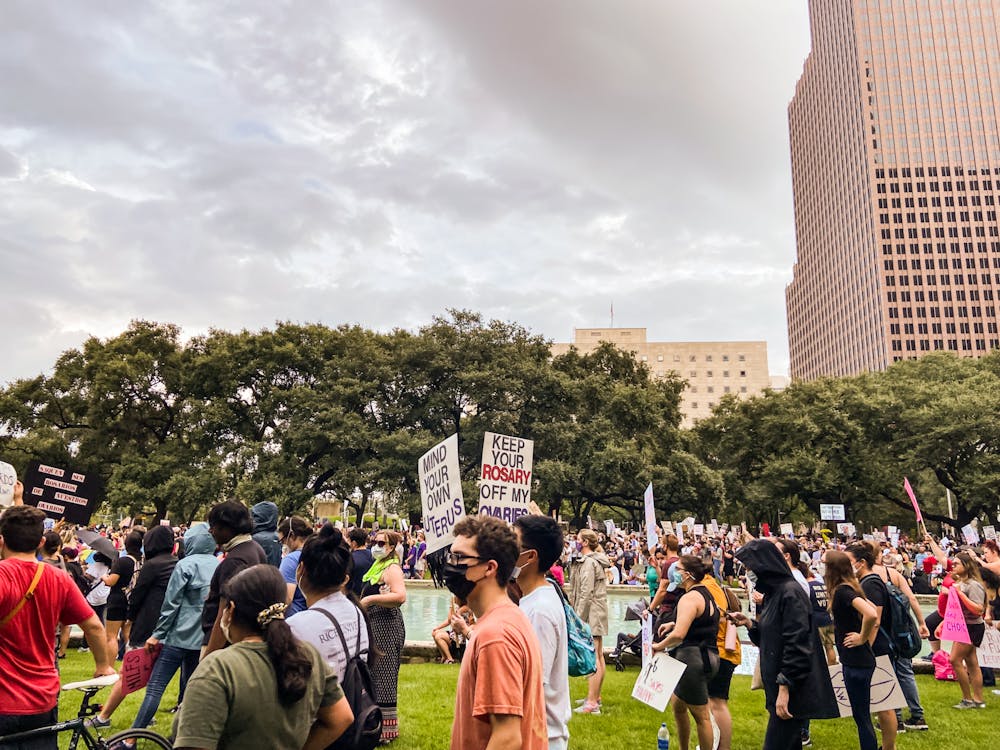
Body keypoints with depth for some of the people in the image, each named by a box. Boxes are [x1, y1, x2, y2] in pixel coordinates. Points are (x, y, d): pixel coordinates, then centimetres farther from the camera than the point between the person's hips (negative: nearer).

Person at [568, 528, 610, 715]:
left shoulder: (588, 562, -15)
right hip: (599, 612, 11)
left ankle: (592, 703, -10)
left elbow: (586, 593, -19)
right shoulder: (596, 561, 15)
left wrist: (578, 617, -17)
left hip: (591, 614, -11)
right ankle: (596, 696, 26)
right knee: (598, 656, 16)